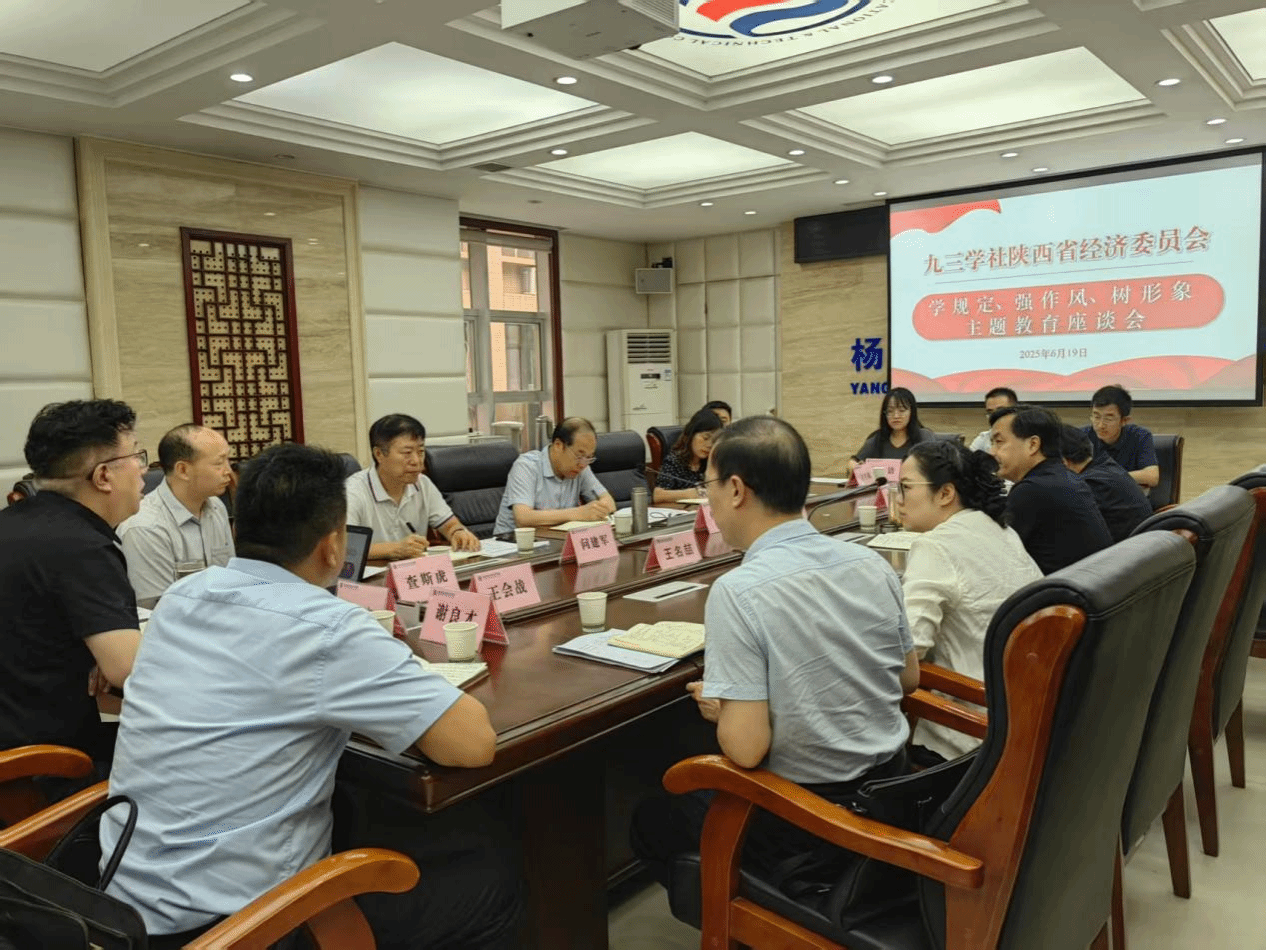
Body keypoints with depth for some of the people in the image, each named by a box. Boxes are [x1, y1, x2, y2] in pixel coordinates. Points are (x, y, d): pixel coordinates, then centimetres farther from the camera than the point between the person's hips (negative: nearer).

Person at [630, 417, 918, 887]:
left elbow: (746, 748, -25)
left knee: (653, 820, 19)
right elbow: (909, 679, 7)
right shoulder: (872, 563, -6)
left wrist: (720, 711, -6)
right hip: (889, 794, 7)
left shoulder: (737, 592, -25)